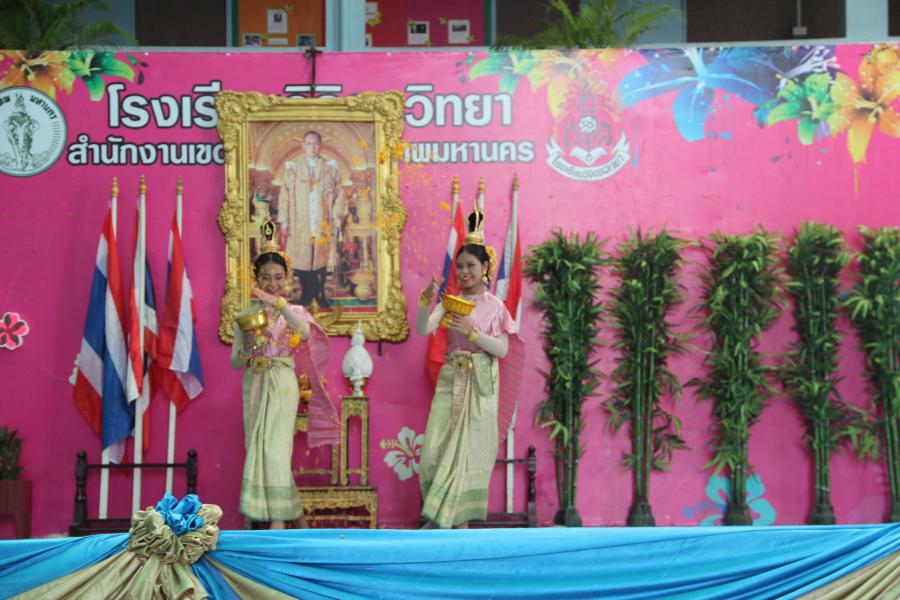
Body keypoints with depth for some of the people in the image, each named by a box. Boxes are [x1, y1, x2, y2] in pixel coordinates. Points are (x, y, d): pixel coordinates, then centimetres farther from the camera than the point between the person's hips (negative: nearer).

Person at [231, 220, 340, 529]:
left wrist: (278, 303, -32)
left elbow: (306, 332, -22)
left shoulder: (293, 312, 4)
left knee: (276, 449, -10)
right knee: (257, 449, 1)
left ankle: (278, 521, -11)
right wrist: (246, 350, -16)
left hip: (283, 386, -3)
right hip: (254, 385, 3)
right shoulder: (245, 316, 7)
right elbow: (235, 364, 7)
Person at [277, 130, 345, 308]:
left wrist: (337, 217, -2)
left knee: (322, 259, 1)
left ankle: (320, 294, 12)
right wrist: (284, 220, -3)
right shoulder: (293, 167, 5)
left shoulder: (331, 167, 7)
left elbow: (339, 194, 6)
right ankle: (307, 295, 8)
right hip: (300, 225, 0)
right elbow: (285, 195, 3)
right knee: (302, 259, -1)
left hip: (324, 224, 0)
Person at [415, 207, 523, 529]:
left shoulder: (494, 306, 1)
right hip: (451, 378, 2)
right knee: (435, 448, -4)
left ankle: (461, 518, 4)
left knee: (471, 446, -2)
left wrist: (471, 332, -17)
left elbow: (503, 349, -7)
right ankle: (437, 514, 7)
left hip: (481, 383, -2)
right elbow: (423, 329, -8)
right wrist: (426, 301, -24)